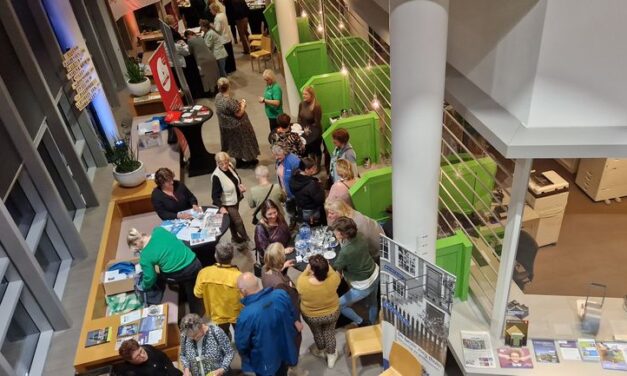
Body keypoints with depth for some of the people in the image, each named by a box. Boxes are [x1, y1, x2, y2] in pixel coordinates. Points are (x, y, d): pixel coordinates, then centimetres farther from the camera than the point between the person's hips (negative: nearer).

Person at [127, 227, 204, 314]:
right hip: (194, 263, 5)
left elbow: (150, 278, 3)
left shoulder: (145, 256, -11)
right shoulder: (159, 230, -2)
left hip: (180, 275, -5)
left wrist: (144, 288, 25)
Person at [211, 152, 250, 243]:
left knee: (233, 220, 25)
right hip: (227, 204, -7)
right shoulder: (216, 176, -29)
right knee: (238, 221, 2)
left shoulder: (230, 167, -9)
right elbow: (215, 195, -27)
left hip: (235, 200, 7)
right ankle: (248, 240, 20)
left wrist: (240, 185, -9)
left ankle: (235, 237, 47)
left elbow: (237, 178, 11)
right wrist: (221, 207, -38)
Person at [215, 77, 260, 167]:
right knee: (242, 141, 13)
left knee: (234, 142, 23)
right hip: (236, 125, -8)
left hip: (226, 125, 8)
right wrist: (243, 105, -8)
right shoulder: (229, 100, -33)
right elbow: (239, 114, -24)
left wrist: (237, 103, 7)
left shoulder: (218, 96, -7)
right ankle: (249, 160, 30)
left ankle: (239, 161, 38)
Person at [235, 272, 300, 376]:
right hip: (286, 351, 4)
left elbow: (241, 344, -19)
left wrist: (245, 357, 4)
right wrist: (296, 322, 21)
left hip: (266, 361, -4)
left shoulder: (246, 315, -36)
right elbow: (293, 315, -1)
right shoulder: (281, 294, -22)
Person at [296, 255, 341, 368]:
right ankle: (331, 355, 52)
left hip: (311, 316, 0)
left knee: (317, 332, 32)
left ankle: (321, 350, 60)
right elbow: (332, 272, -8)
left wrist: (306, 269, -6)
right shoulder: (333, 280, -34)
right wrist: (325, 265, 1)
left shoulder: (302, 283, -36)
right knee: (330, 331, 31)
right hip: (332, 313, 0)